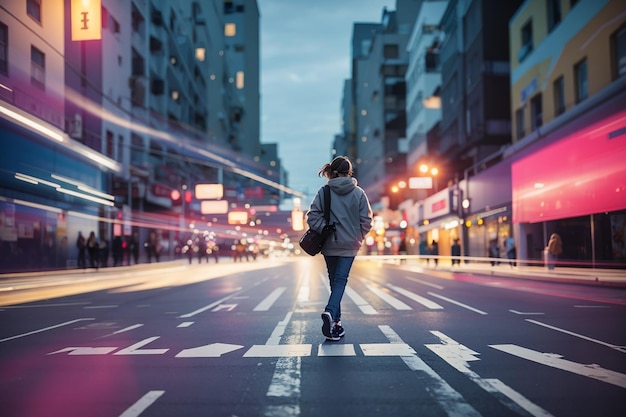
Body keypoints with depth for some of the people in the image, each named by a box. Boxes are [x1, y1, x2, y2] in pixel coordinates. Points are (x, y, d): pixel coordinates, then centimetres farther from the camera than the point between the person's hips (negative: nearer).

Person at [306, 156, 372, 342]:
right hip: (350, 245, -1)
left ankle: (335, 324, 17)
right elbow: (366, 220, -2)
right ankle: (330, 312, -26)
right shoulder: (359, 193, -3)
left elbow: (312, 216, -10)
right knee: (341, 280, 0)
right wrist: (358, 237, 11)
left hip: (329, 244, 1)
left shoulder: (323, 191, -4)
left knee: (335, 280, 13)